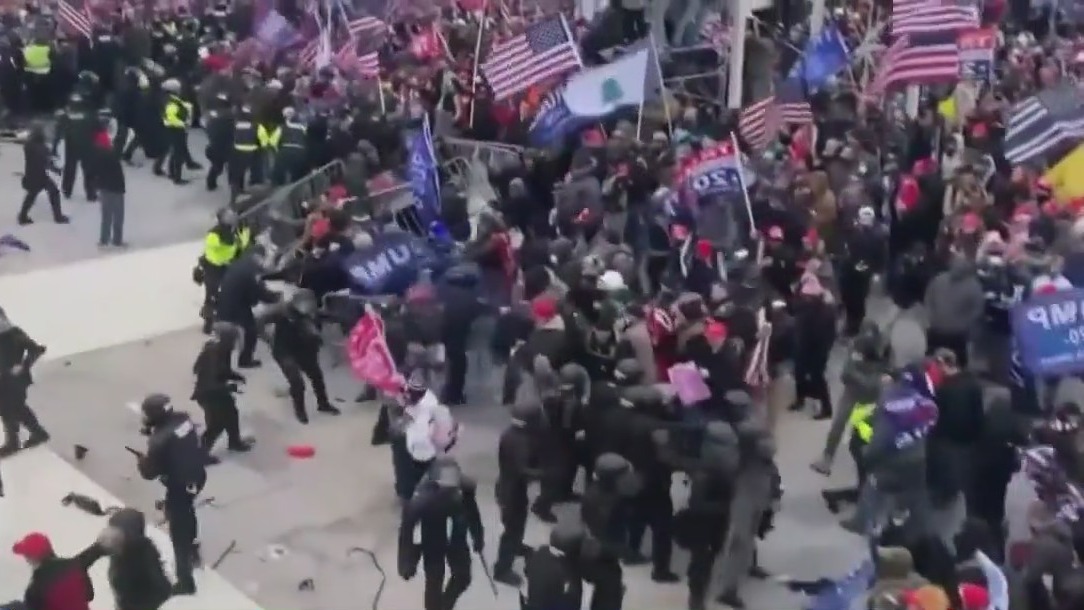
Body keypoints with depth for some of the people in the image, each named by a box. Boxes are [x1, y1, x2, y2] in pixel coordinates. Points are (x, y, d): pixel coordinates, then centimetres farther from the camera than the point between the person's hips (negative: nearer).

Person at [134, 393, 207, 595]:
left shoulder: (160, 440, -30)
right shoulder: (183, 419, -8)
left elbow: (149, 472, -18)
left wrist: (141, 459, 3)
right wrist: (153, 431, 3)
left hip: (179, 487, -8)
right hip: (196, 477, 8)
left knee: (179, 533, 6)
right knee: (187, 514, 34)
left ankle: (185, 581, 15)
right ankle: (192, 551, 56)